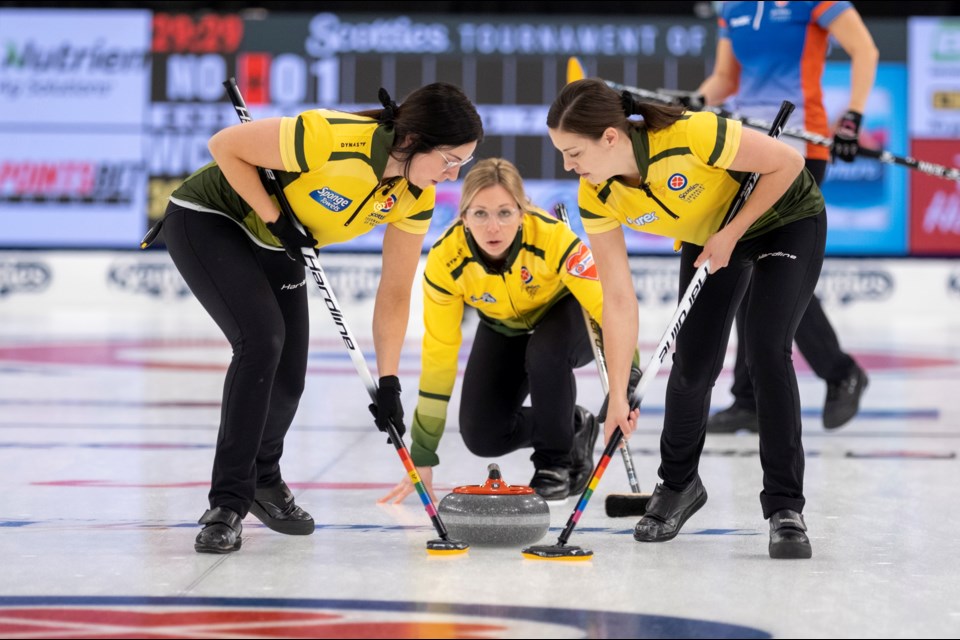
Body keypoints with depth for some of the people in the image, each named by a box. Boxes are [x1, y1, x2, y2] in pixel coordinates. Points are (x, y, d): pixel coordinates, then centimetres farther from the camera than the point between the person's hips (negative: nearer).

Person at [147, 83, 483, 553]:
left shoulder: (415, 197, -14)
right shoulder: (333, 138, -36)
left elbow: (395, 291, -6)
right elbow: (224, 145, -26)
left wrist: (388, 382, -9)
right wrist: (275, 219, -23)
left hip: (273, 247, 7)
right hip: (207, 218, -7)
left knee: (287, 379, 1)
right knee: (261, 338, -25)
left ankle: (262, 480, 32)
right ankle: (226, 504, -15)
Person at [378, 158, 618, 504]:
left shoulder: (552, 235, -39)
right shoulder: (445, 259, -30)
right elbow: (438, 356, -23)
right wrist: (422, 459, -20)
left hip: (568, 313, -3)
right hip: (504, 329, 3)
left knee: (544, 352, -36)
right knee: (481, 436, -10)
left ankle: (558, 460, -11)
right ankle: (572, 426, 17)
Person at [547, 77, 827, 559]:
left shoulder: (691, 135, -39)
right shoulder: (596, 199, -22)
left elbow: (786, 163, -25)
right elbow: (619, 300, -17)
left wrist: (731, 234, -24)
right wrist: (618, 395, -19)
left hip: (787, 220, -4)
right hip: (708, 238, 5)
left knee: (766, 351, -18)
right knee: (693, 362, -4)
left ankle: (785, 506, -8)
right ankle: (677, 485, 23)